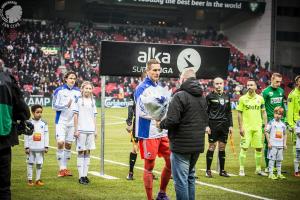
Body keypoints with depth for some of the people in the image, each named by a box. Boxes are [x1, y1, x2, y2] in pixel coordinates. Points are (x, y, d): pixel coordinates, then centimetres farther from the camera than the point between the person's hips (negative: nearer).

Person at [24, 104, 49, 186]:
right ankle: (29, 180, 10)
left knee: (39, 163, 5)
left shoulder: (44, 123, 4)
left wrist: (46, 146, 2)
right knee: (30, 163, 4)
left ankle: (38, 179, 13)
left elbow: (46, 135, 6)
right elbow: (26, 136, 0)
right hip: (31, 148, -2)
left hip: (40, 148, 2)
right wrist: (26, 147, -3)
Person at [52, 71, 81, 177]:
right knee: (60, 143, -12)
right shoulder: (59, 90, -4)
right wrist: (66, 105, -17)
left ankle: (65, 168, 17)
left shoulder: (78, 92, 7)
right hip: (61, 121, -4)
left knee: (68, 144, 8)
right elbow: (54, 106, -6)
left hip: (72, 122, 4)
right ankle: (62, 168, -5)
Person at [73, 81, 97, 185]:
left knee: (88, 152, 6)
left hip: (91, 130, 5)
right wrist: (76, 130, -8)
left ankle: (85, 174, 11)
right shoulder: (78, 100, -1)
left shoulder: (92, 101, 13)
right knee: (81, 152, -2)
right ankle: (81, 176, -1)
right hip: (81, 130, -5)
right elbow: (75, 116, -3)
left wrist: (95, 130, 12)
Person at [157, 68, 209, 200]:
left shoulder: (180, 96, -14)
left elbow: (172, 120, -20)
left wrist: (161, 124, -3)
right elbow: (205, 120, 19)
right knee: (190, 176, 19)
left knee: (180, 179, -4)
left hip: (181, 145, -8)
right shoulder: (202, 97, 13)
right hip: (198, 144, 8)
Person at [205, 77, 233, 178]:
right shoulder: (210, 96, -2)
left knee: (222, 147, 7)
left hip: (224, 125, 5)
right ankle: (208, 170, 3)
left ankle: (222, 170, 14)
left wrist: (230, 125, 11)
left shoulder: (226, 96, 13)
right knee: (212, 147, -3)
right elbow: (206, 112, -4)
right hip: (213, 125, -5)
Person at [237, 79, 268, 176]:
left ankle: (258, 169, 17)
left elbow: (263, 112, 11)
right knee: (244, 148, -4)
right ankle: (241, 169, 4)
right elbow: (239, 113, -1)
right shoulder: (242, 99, -2)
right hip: (246, 127, -3)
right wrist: (241, 127, -6)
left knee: (259, 148, 6)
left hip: (257, 127, 3)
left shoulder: (260, 98, 6)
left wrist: (266, 125, 4)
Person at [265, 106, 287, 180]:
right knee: (272, 159, -5)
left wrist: (284, 143, 11)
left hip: (280, 145, 5)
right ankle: (271, 173, -1)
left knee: (279, 160, 10)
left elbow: (284, 134, 18)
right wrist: (269, 142, -9)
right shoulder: (271, 123, -5)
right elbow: (266, 132, -5)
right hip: (273, 144, -5)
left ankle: (279, 173, 17)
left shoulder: (283, 124, 11)